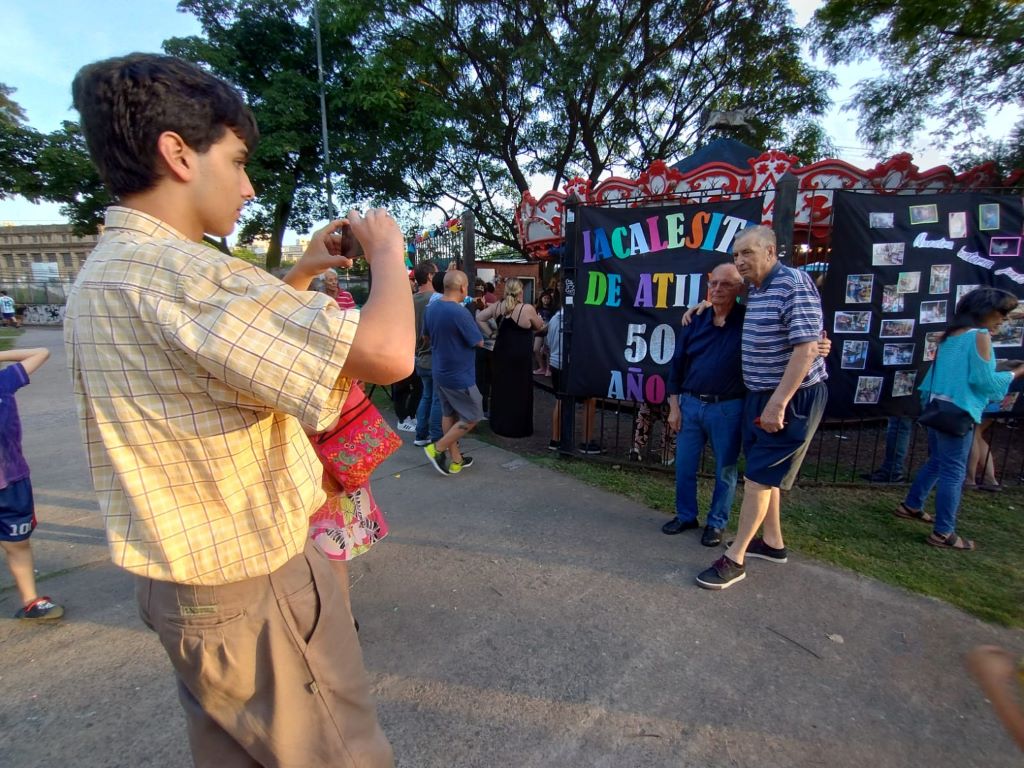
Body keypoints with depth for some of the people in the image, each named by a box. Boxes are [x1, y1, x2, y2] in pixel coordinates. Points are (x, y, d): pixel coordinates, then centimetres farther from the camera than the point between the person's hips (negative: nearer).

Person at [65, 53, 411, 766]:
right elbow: (388, 353, -34)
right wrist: (387, 249, -15)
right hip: (253, 584, -10)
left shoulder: (103, 274, 7)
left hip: (184, 577, 10)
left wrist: (301, 275, 12)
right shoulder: (173, 270, -26)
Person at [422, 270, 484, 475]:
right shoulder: (460, 312, -24)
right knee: (471, 418, 7)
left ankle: (455, 460, 25)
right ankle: (437, 449, 7)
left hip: (440, 372, 8)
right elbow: (479, 342, -14)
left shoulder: (431, 308, 1)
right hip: (459, 376, -8)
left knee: (450, 415, 17)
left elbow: (427, 334, 17)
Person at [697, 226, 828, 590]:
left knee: (759, 475, -5)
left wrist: (778, 402, -27)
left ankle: (735, 558, 5)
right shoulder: (754, 291, 8)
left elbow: (807, 348, -25)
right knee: (764, 471, 17)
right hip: (760, 394, 9)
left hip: (792, 396, -9)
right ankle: (772, 542, 33)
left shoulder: (794, 283, -18)